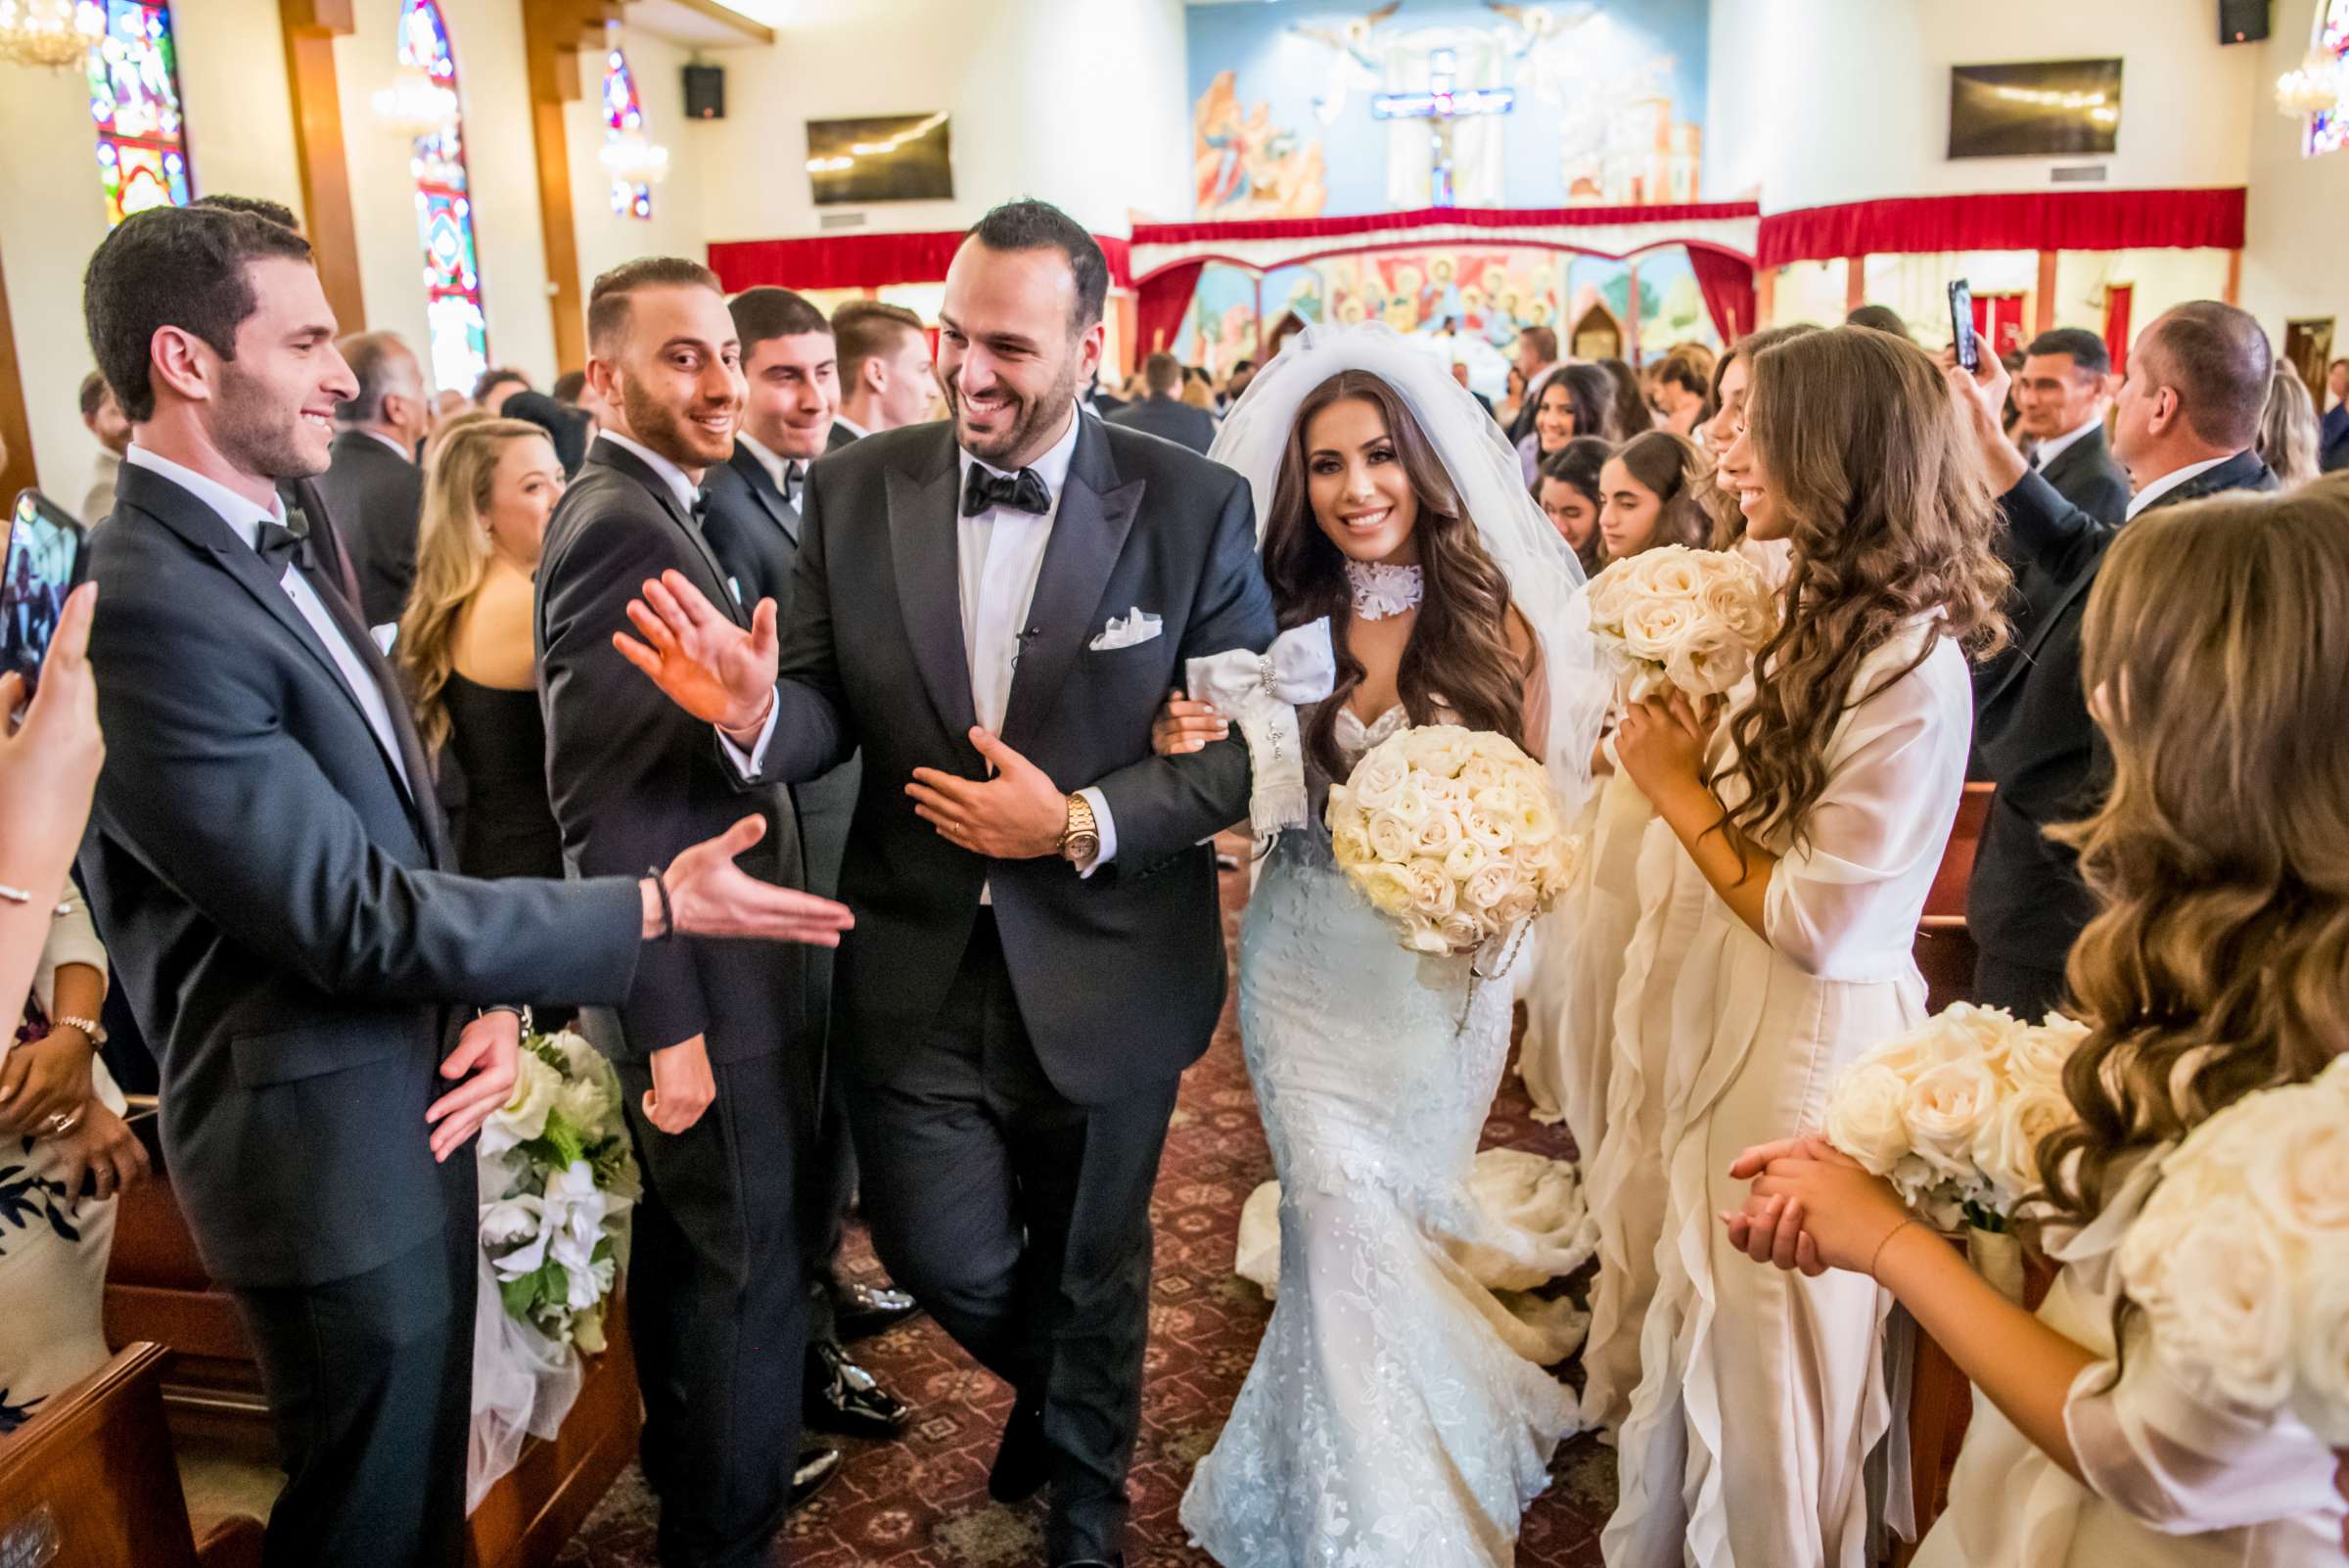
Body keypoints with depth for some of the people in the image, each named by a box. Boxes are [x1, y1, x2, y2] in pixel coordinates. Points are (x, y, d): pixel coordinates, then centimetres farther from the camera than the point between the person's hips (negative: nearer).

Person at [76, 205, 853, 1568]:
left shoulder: (275, 546, 7)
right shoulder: (145, 609, -25)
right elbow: (353, 918, -24)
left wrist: (491, 993, -4)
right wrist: (658, 907, -20)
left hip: (415, 1104, 8)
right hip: (329, 1146, -8)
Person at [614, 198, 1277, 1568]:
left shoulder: (1194, 506, -12)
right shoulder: (856, 489, -4)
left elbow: (1251, 744, -11)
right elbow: (834, 713, -2)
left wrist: (1081, 824, -22)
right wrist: (758, 709, -25)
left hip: (1104, 978, -1)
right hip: (917, 976, 2)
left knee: (1091, 1270, 19)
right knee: (943, 1259, 12)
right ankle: (1053, 1385, 51)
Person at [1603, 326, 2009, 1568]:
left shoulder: (1911, 664, -23)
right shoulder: (1826, 616, 3)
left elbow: (1814, 921, -22)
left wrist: (1676, 790, -14)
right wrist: (1696, 756, -3)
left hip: (1810, 1045, -8)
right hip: (1738, 1022, 8)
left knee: (1768, 1350, 12)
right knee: (1707, 1320, 23)